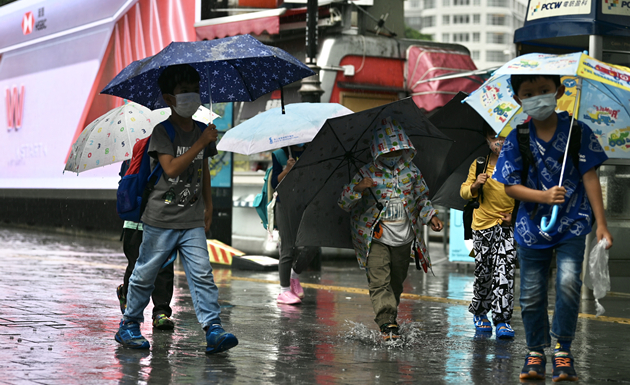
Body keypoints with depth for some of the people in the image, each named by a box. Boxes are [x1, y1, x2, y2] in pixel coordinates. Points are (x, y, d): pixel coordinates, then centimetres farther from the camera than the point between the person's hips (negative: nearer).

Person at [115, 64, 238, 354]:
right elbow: (171, 168, -22)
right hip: (161, 219, -4)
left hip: (193, 221, 4)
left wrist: (208, 204, 22)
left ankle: (213, 329, -11)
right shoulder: (162, 132, -8)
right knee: (145, 274, 6)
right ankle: (129, 325, 21)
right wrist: (200, 143, -24)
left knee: (202, 274, -7)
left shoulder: (201, 132, 11)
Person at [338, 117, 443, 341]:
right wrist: (357, 188, -25)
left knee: (396, 282, 11)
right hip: (376, 237, -3)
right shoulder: (367, 174, -5)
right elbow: (344, 203, -6)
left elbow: (422, 197, 20)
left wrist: (431, 216, 4)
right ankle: (387, 322, -21)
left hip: (404, 238, 3)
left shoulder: (411, 171, 5)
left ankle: (388, 320, 27)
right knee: (379, 280, -16)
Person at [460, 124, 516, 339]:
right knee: (483, 272, 7)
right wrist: (475, 186, -14)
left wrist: (515, 215, -6)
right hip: (483, 225, 1)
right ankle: (479, 313, 30)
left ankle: (502, 320, -10)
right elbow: (464, 193, 8)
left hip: (508, 226, -1)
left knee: (503, 272, -13)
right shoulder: (478, 166, 4)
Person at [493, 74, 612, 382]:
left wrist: (601, 224, -8)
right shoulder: (517, 140, -4)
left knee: (568, 281, -19)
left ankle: (563, 350, -3)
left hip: (572, 224, -1)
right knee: (532, 295, 6)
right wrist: (545, 196, -20)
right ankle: (535, 353, 23)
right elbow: (510, 186, -4)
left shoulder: (577, 132, -5)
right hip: (533, 226, 2)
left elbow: (590, 177, -5)